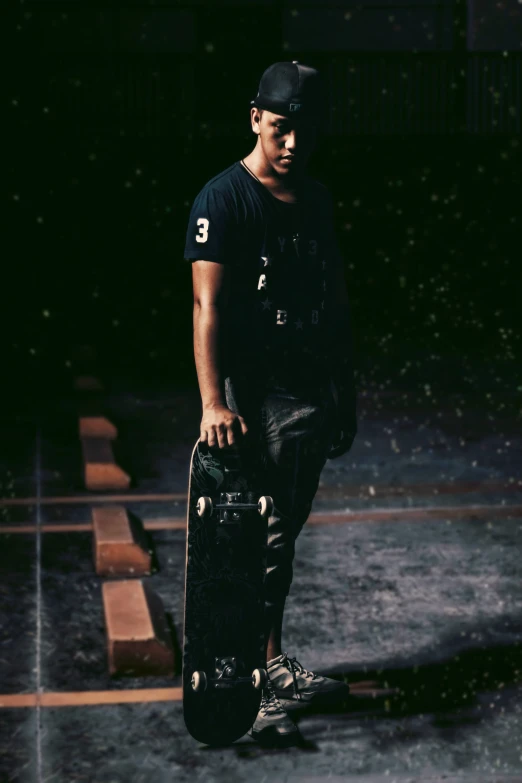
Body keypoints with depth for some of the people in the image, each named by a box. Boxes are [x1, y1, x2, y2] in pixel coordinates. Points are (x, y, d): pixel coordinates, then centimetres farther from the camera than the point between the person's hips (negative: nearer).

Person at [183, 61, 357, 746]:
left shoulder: (318, 199, 13)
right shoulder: (225, 198, -10)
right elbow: (207, 306, -19)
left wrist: (345, 391, 17)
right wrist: (213, 403, -29)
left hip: (314, 393, 7)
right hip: (257, 395, -7)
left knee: (285, 533, 14)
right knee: (260, 540, -6)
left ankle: (277, 667, 25)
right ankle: (251, 682, 1)